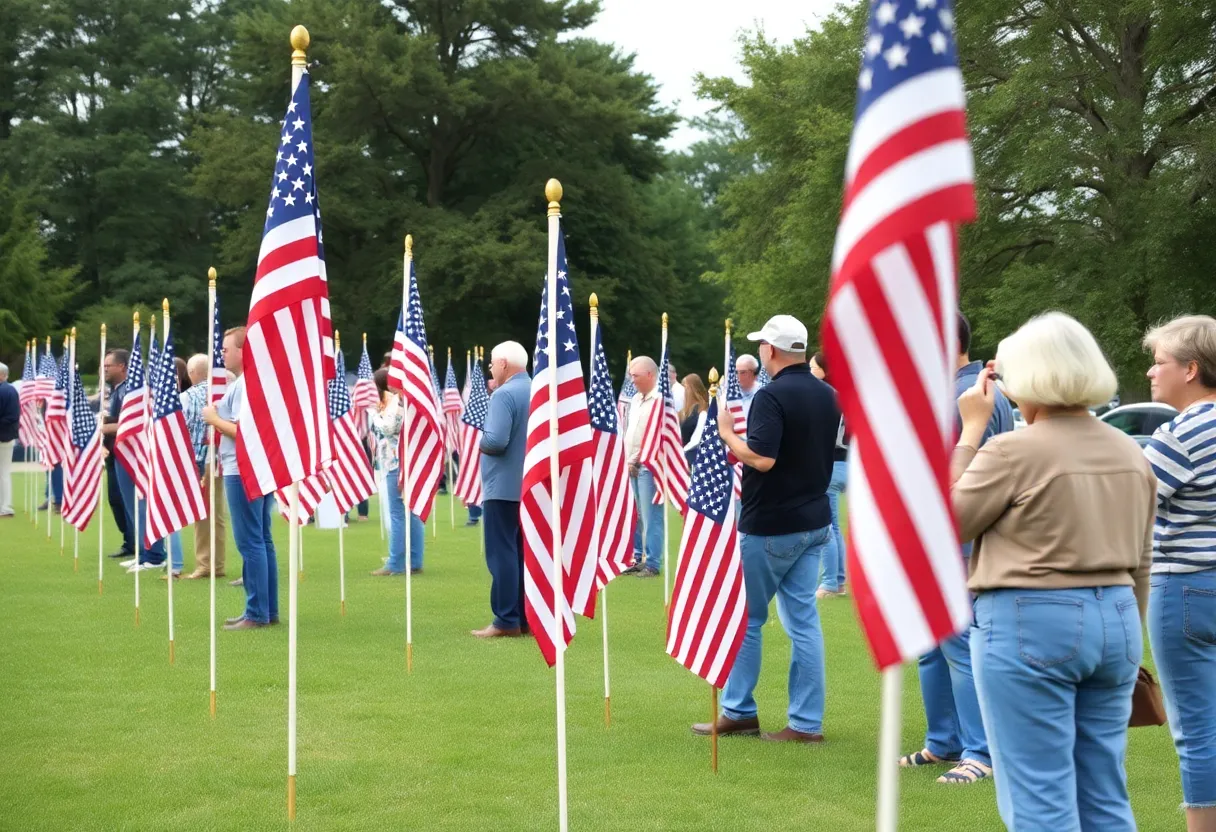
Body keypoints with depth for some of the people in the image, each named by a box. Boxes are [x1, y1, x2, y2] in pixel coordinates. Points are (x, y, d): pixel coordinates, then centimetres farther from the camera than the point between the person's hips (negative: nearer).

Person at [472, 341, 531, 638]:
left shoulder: (504, 395, -15)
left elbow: (496, 441, -23)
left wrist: (479, 442, -4)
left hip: (503, 486, -8)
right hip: (531, 486, 8)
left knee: (502, 553, -4)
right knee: (524, 552, 12)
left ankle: (506, 621, -4)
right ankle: (526, 617, 14)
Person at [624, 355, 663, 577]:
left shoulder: (661, 399, -12)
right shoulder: (636, 398, 17)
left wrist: (636, 459, -11)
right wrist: (628, 460, 10)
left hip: (649, 466, -8)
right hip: (634, 466, 8)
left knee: (650, 517, -5)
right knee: (637, 516, 11)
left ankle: (652, 563, -1)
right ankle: (638, 559, 17)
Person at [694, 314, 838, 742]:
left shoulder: (772, 396, -17)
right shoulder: (827, 396, 9)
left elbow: (762, 458, -26)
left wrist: (726, 433, -12)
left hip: (770, 526, -7)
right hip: (815, 521, 7)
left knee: (746, 618, 7)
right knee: (803, 620, 7)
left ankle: (738, 710, 15)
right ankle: (807, 721, 6)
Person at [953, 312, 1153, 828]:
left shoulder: (1014, 451, -13)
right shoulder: (1131, 454, 9)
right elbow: (1140, 564, 15)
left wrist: (971, 432, 0)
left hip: (1030, 625, -7)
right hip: (1116, 625, 7)